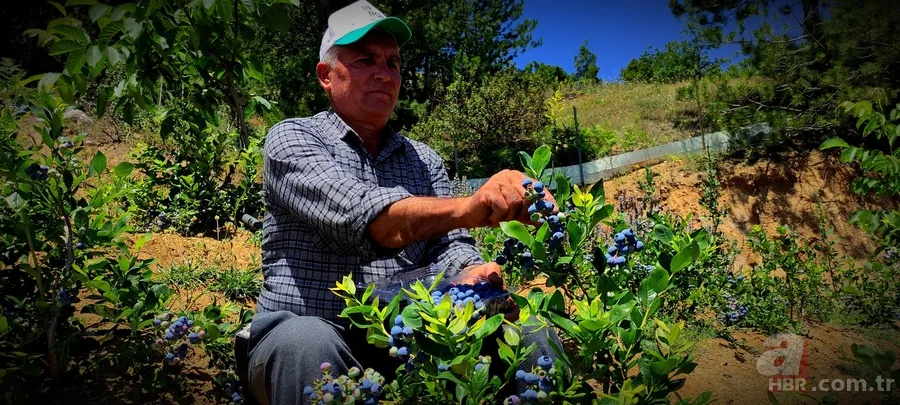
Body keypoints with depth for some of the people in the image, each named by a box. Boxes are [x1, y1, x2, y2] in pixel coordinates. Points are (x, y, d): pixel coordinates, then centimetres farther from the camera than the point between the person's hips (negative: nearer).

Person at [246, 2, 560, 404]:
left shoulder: (425, 161, 13)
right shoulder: (291, 138, -3)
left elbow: (448, 246, 3)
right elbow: (357, 215, -22)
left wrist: (471, 276, -21)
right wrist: (468, 207, -37)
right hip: (303, 333, -3)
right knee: (308, 343, -37)